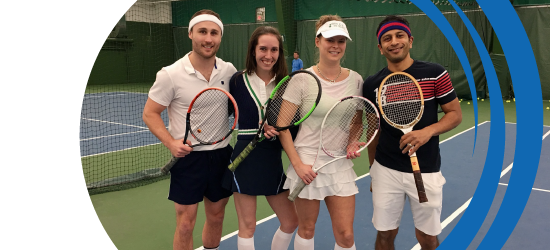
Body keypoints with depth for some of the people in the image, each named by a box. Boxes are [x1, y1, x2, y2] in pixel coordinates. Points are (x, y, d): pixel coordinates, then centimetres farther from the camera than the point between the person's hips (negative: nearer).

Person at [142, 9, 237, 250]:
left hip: (222, 155, 4)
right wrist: (171, 142, -19)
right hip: (188, 157, -4)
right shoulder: (170, 74, -12)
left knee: (216, 217, 18)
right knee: (185, 225, 4)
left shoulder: (229, 70, 0)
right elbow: (150, 114, -5)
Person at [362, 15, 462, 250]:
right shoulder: (372, 84, -1)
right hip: (385, 170, 2)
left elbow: (455, 114, -1)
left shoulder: (435, 74, -7)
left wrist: (427, 132, -20)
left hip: (426, 171, -1)